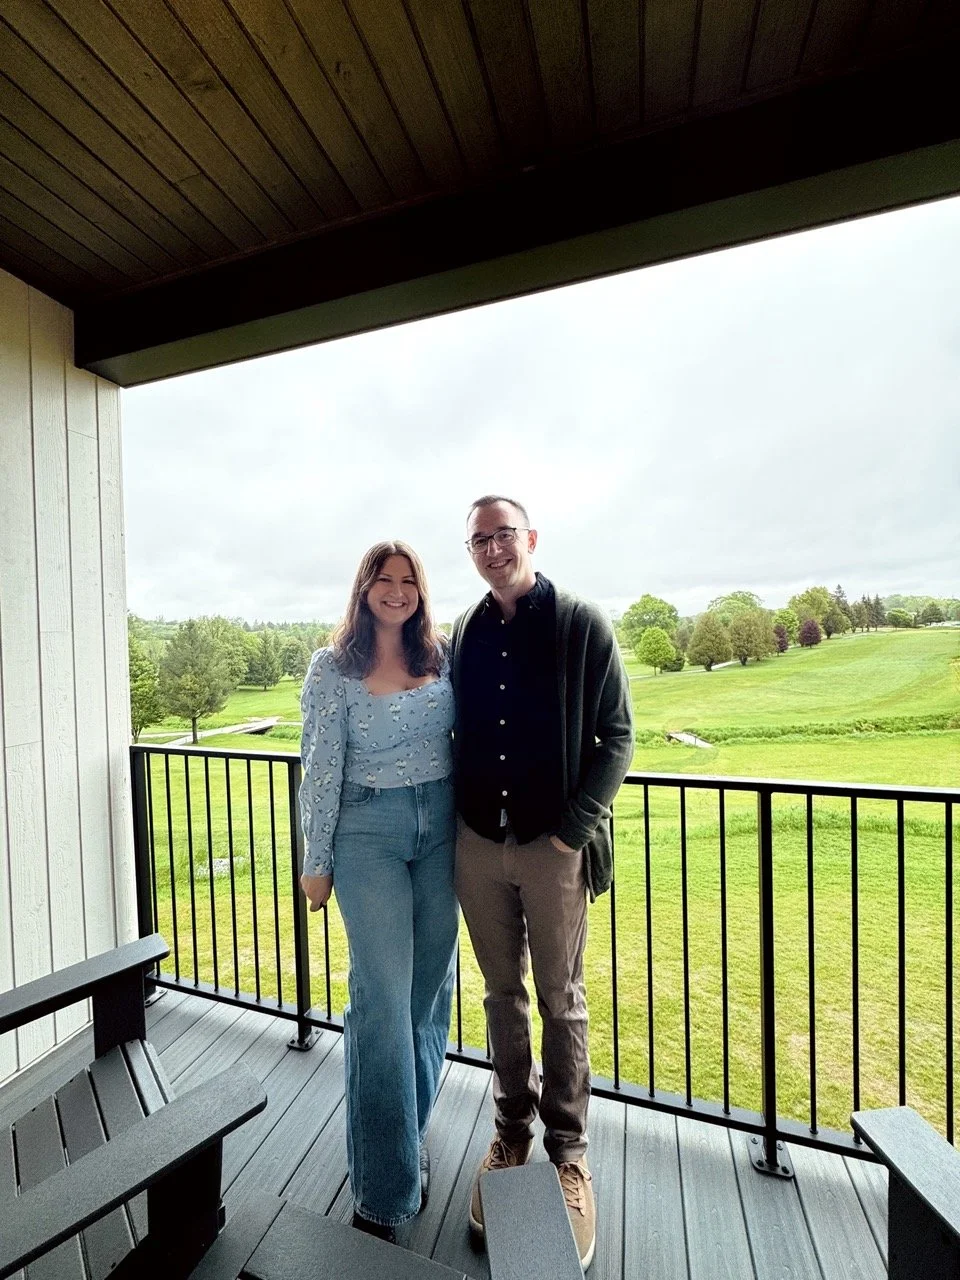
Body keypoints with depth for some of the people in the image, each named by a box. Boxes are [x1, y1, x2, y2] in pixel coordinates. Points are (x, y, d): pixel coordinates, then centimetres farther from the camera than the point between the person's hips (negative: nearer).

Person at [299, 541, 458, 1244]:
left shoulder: (441, 656, 4)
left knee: (431, 986, 15)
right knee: (383, 997, 1)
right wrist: (317, 861, -1)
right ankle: (384, 1188, 23)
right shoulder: (332, 668, -4)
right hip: (368, 833, -3)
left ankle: (410, 1130, 41)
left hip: (440, 825, 4)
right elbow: (320, 767, -4)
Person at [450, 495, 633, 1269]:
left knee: (562, 1000, 14)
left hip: (554, 847, -3)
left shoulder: (581, 624, -6)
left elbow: (617, 735, -6)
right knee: (503, 994, 20)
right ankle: (512, 1133, 42)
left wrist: (575, 828, -12)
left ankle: (568, 1151, 37)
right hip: (478, 845, 4)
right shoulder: (465, 635, 6)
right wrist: (455, 819, 4)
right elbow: (457, 734, 10)